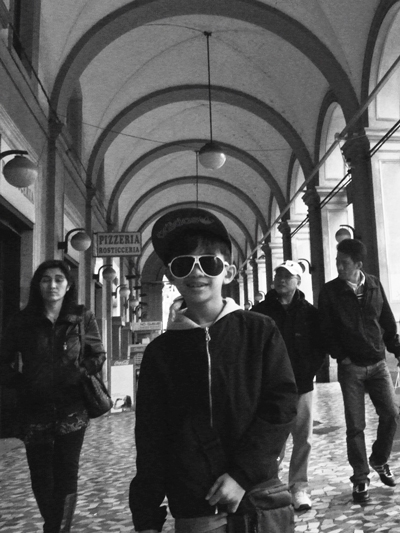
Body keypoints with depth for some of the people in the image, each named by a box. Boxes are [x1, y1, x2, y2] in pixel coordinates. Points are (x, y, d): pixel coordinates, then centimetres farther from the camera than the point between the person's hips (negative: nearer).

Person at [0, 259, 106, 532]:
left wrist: (77, 374, -10)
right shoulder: (22, 321, 3)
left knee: (66, 476, 4)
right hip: (34, 410, 2)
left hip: (72, 410, -1)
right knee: (41, 478, 12)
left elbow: (98, 356, 5)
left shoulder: (83, 318, 0)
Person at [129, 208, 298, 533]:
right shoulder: (160, 351, 0)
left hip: (258, 497, 0)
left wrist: (243, 472, -14)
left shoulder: (261, 332, -4)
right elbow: (150, 438, 2)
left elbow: (282, 403, -7)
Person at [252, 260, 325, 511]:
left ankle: (299, 487, 19)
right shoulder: (260, 311, -1)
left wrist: (309, 370, -4)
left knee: (303, 439, 6)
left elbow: (320, 346, 7)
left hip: (302, 385, 2)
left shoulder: (309, 312, 2)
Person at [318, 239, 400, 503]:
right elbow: (327, 330, -5)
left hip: (378, 363, 3)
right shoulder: (330, 291, -6)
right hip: (351, 366, -2)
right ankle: (360, 478, 16)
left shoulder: (375, 285, 2)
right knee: (355, 425, 1)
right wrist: (341, 357, -10)